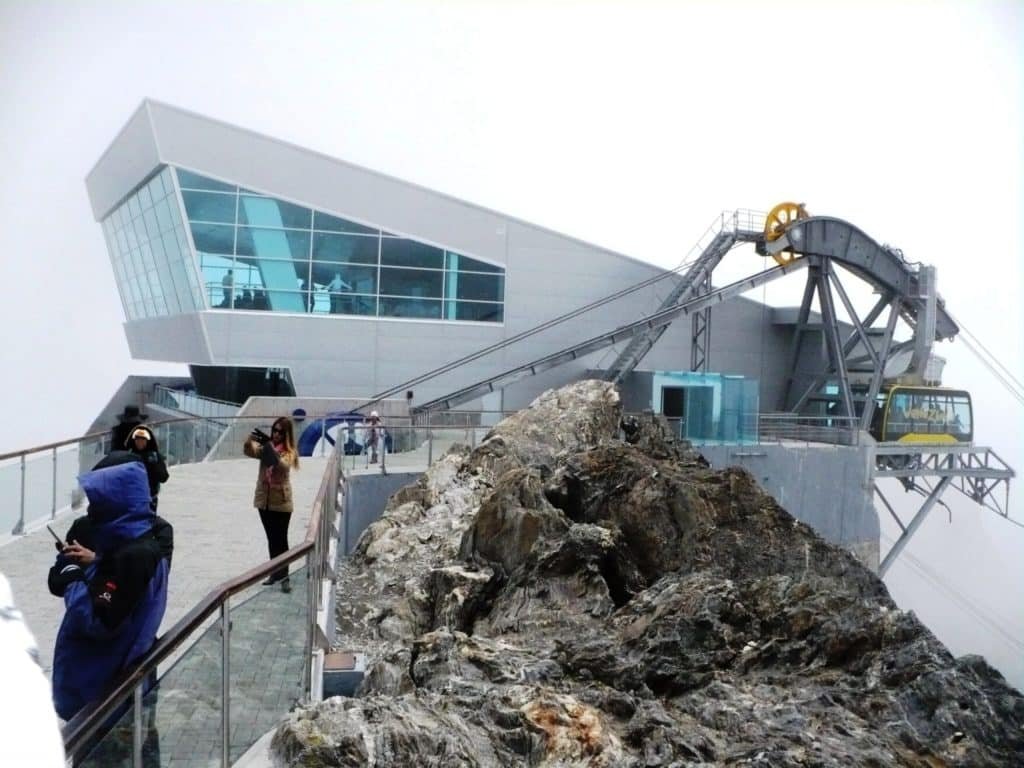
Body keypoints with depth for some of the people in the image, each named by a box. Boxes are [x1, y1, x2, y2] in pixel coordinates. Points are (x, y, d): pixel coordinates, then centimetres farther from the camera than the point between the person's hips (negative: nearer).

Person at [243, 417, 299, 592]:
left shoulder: (289, 452, -7)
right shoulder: (265, 447, 3)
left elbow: (282, 465, -28)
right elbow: (249, 451, -15)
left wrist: (270, 446, -37)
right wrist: (251, 439, -36)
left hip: (281, 502, -4)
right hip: (264, 500, 4)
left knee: (281, 539, -5)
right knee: (271, 539, 14)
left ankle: (284, 576, -2)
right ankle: (275, 572, 25)